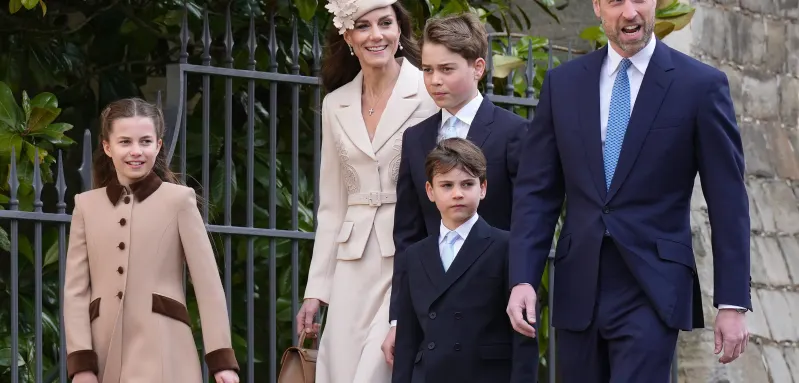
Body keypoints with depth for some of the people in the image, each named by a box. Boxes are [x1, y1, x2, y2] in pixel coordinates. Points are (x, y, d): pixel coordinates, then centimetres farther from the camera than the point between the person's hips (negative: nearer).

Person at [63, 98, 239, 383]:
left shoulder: (178, 200, 5)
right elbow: (75, 290, 8)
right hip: (106, 356, 3)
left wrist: (222, 357, -5)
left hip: (160, 353, -3)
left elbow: (207, 282, 2)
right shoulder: (87, 206, 13)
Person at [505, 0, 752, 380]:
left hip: (652, 292, -4)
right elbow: (536, 191, 8)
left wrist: (733, 303, -4)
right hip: (578, 292, 4)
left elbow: (727, 202, -1)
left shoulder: (701, 85, -1)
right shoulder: (562, 83, 9)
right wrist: (522, 279, -4)